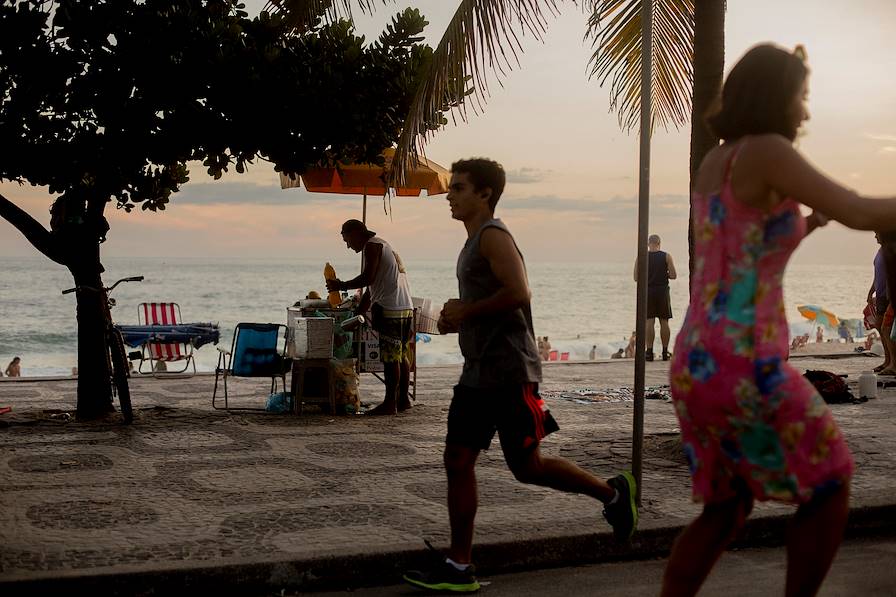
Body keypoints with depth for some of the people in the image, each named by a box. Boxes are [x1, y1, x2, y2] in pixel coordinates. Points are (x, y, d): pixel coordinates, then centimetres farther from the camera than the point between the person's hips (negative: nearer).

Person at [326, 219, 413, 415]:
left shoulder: (372, 246, -5)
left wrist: (341, 285, -5)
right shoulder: (383, 245, 26)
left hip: (391, 309, -10)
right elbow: (372, 288, 27)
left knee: (390, 357, -6)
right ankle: (403, 399, 18)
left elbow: (368, 278, -17)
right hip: (406, 308, 10)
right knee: (401, 355, 13)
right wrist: (357, 313, 26)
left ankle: (390, 403, -4)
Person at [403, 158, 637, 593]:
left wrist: (466, 311, -15)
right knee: (458, 463, 4)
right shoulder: (475, 243, 19)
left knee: (526, 467, -1)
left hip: (509, 373, -10)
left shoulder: (493, 235, -12)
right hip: (478, 373, 10)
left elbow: (518, 294, -26)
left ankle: (612, 493, 20)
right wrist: (457, 320, 12)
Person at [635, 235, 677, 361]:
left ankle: (649, 352, -4)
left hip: (648, 291, 0)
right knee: (664, 322, 5)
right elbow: (673, 275, -6)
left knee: (649, 322, 1)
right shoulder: (666, 256, -2)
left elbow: (636, 278, -2)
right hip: (662, 291, 0)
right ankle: (665, 352, 7)